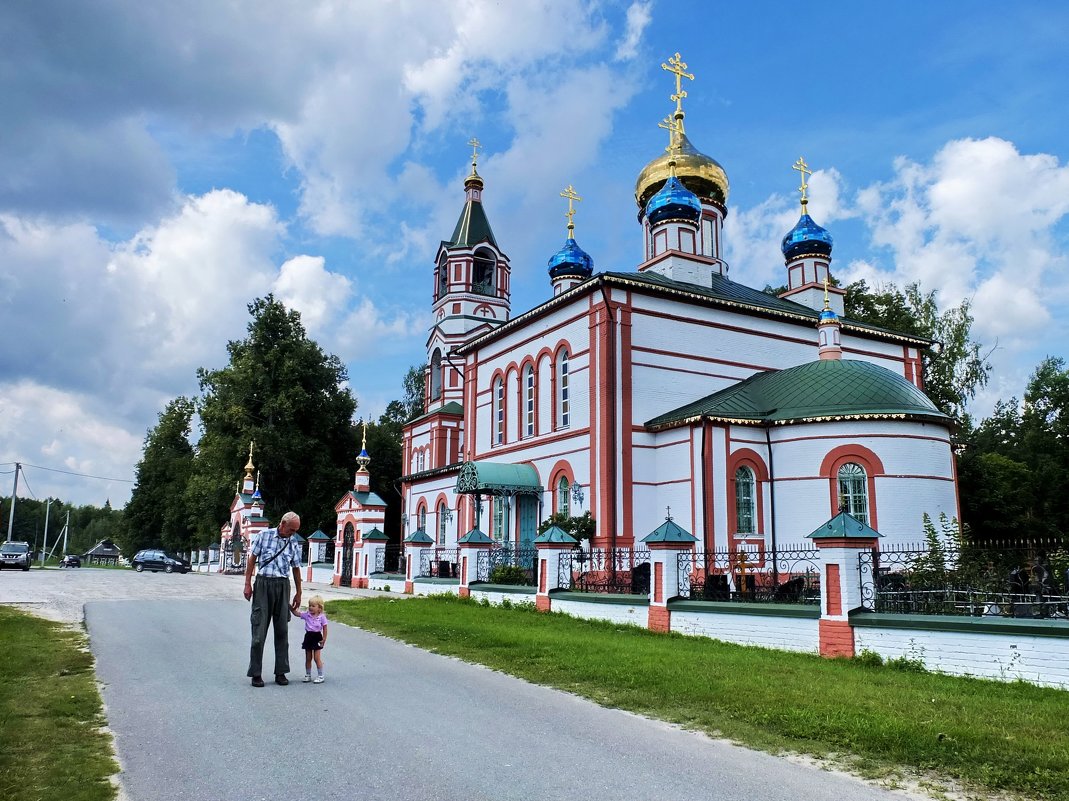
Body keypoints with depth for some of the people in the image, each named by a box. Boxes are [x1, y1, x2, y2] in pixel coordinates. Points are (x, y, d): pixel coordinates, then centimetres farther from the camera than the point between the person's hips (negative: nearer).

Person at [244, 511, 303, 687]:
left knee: (282, 630, 4)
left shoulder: (294, 544, 8)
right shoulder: (264, 535, 1)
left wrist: (298, 593, 18)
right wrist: (248, 584, -1)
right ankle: (256, 673, 6)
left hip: (282, 586, 3)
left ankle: (280, 672, 13)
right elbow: (252, 559, 4)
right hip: (263, 583, -3)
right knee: (259, 629, -2)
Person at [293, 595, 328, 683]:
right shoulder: (306, 614, 0)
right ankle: (308, 675, 23)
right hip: (308, 637, 4)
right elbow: (297, 613, -7)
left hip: (317, 637, -4)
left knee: (317, 658, -4)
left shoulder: (322, 617, -8)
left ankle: (320, 676, 4)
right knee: (308, 658, 12)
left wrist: (324, 639, -9)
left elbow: (325, 629, -5)